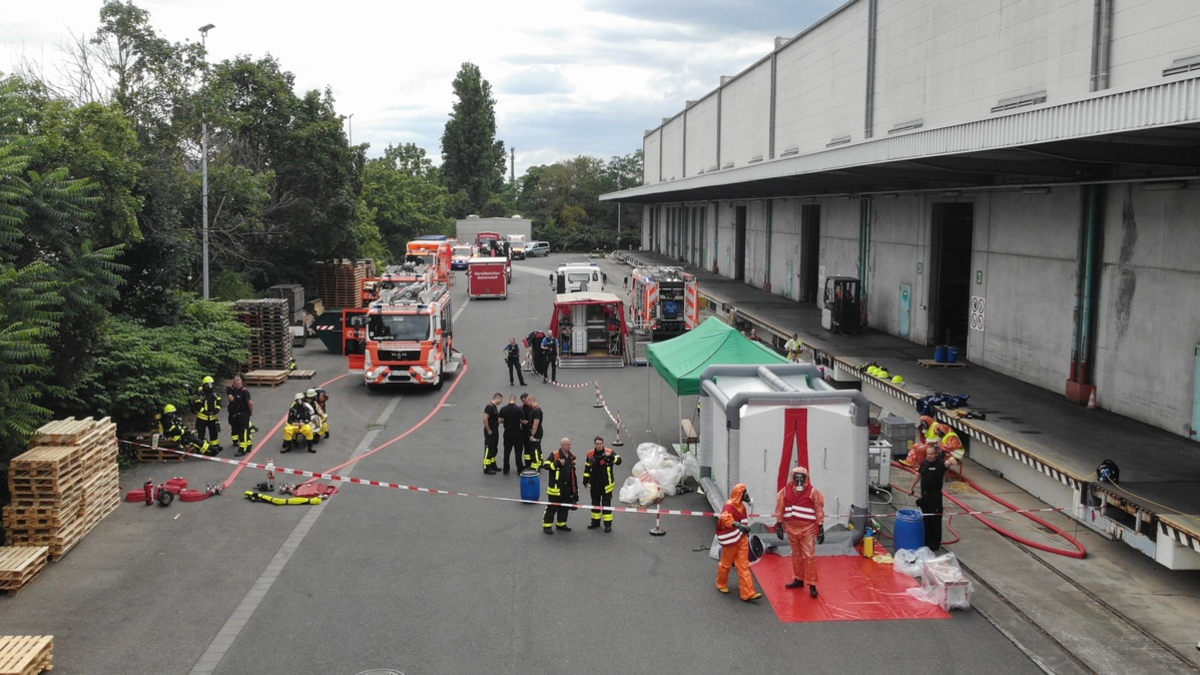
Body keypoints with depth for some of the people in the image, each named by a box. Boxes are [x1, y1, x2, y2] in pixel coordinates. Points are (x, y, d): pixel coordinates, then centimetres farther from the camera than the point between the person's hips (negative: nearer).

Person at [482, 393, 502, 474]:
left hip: (495, 431, 10)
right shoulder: (489, 406, -19)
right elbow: (485, 419, -25)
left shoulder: (495, 406, 11)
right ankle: (486, 468, 1)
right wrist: (488, 430, -21)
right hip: (490, 432, -10)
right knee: (488, 450, -4)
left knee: (494, 449, 18)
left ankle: (493, 466, 30)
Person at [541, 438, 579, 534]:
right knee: (552, 507, -2)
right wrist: (557, 463, -29)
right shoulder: (554, 455, -11)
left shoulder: (571, 457, 11)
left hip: (567, 487, 7)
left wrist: (575, 488, 19)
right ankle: (546, 526, 6)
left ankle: (561, 524, 27)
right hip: (555, 486, -7)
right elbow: (545, 465, -18)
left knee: (565, 506, 13)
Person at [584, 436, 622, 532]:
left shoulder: (609, 452, -10)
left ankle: (608, 523, 7)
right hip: (594, 484, 4)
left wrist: (611, 456, -41)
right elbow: (587, 468, 10)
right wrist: (585, 481, 10)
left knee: (606, 503, -1)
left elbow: (618, 461, -23)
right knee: (595, 502, 16)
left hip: (606, 484, -4)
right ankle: (595, 521, 30)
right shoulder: (590, 454, 1)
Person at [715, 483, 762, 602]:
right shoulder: (729, 506, -21)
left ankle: (748, 593, 0)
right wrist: (738, 525, -54)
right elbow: (725, 518, -41)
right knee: (726, 563, 12)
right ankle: (721, 584, 36)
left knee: (744, 566, 2)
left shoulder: (741, 505, 7)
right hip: (731, 540, -7)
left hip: (742, 539, 7)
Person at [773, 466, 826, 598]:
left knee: (809, 556, -5)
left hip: (808, 528, -3)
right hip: (791, 528, 4)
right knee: (796, 555, 16)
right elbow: (780, 508, 7)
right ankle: (798, 579, 29)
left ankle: (812, 584, -2)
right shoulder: (786, 491, 0)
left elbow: (819, 510, -4)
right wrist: (779, 524, 7)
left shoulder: (812, 491, -7)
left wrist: (821, 528, -6)